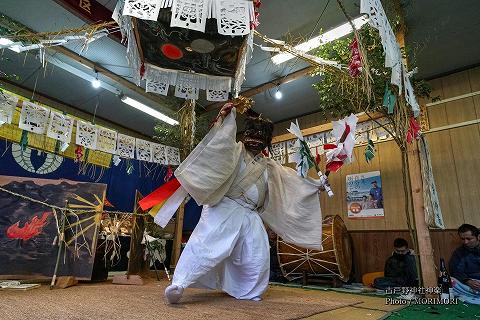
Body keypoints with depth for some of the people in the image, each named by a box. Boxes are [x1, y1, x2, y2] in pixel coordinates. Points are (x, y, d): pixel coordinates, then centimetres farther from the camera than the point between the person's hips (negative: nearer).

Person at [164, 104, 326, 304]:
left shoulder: (269, 167, 22)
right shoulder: (236, 151, 4)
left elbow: (293, 178, 30)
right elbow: (223, 140, -17)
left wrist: (315, 184, 33)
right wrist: (224, 119, -28)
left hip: (250, 216, 7)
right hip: (225, 208, -6)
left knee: (257, 256, 7)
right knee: (207, 244, -19)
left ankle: (249, 292, 26)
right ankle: (179, 284, -17)